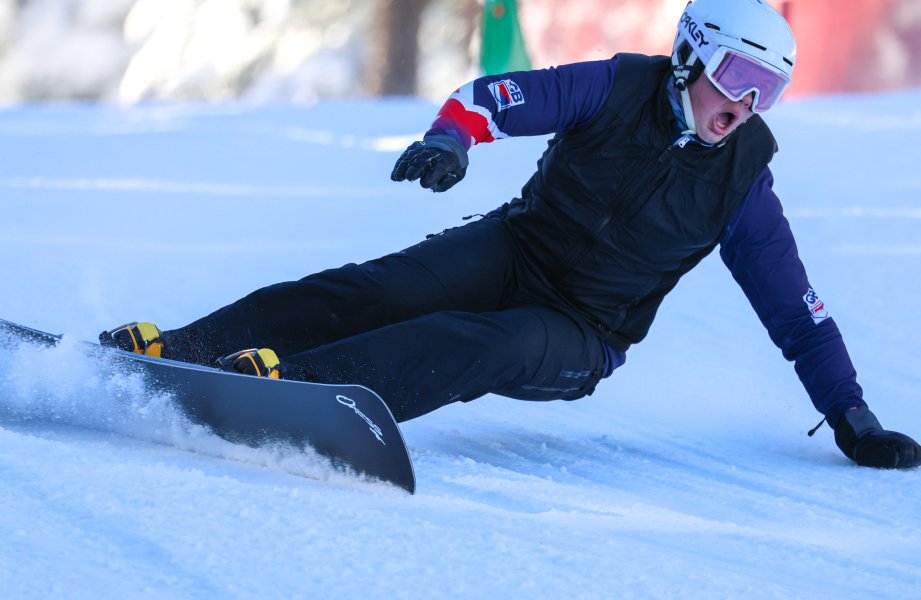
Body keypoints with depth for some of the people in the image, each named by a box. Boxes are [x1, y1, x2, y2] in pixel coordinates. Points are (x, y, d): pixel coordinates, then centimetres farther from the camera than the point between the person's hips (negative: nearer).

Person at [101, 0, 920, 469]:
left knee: (497, 347, -35)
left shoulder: (741, 183, -4)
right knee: (375, 292, -26)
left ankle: (294, 384, -54)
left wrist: (850, 416, 0)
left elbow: (796, 310, 2)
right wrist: (450, 138, -33)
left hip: (579, 340, -1)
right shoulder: (622, 89, -5)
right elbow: (494, 96, -11)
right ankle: (175, 352, -35)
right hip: (512, 251, 1)